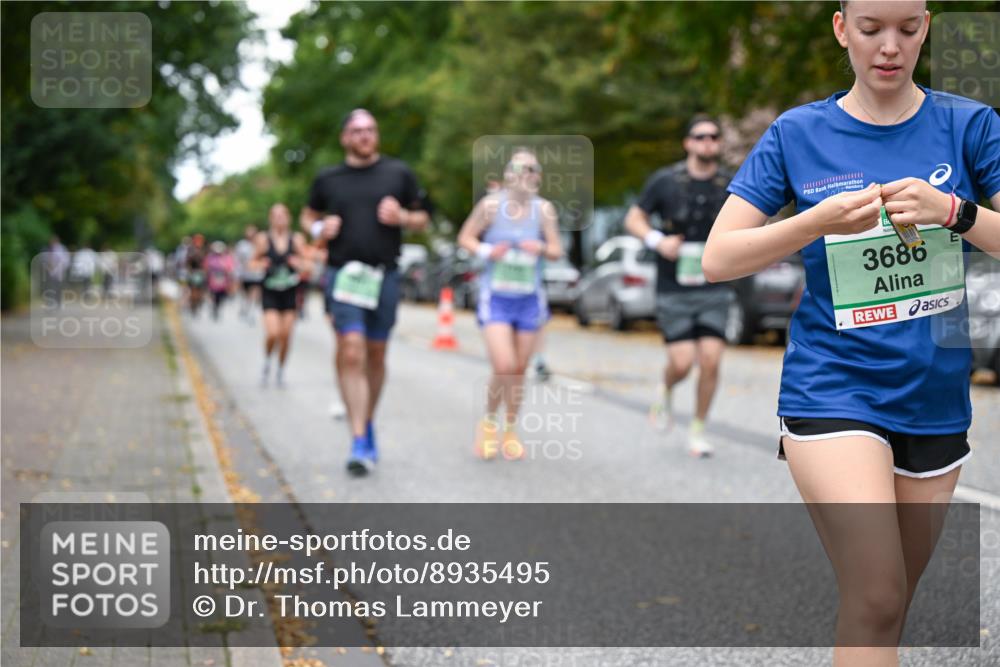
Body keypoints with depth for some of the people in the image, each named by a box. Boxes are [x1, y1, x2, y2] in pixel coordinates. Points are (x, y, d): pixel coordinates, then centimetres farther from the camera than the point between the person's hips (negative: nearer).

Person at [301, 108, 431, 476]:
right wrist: (320, 229, -2)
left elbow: (422, 218, 14)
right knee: (351, 352, -13)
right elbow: (308, 216, 21)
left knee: (375, 354, 10)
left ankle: (368, 423, 31)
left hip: (384, 274, 1)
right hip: (343, 273, -1)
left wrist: (402, 217, -8)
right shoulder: (327, 178, 8)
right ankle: (360, 442, -14)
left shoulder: (398, 173, 8)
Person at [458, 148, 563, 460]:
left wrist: (541, 249, -19)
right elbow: (465, 238, 1)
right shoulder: (491, 204, -8)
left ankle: (511, 431, 29)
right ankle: (489, 421, 14)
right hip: (496, 296, -2)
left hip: (529, 299, 3)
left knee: (519, 370, 9)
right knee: (503, 367, -14)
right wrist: (487, 251, -17)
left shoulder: (544, 209, -3)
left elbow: (557, 251, 2)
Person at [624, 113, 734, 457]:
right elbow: (633, 219, 4)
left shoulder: (731, 184, 1)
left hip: (714, 289, 2)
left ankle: (698, 431, 12)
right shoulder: (665, 181, -5)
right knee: (682, 362, -8)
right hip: (674, 289, -2)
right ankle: (666, 392, 28)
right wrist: (658, 240, -14)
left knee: (711, 361, -6)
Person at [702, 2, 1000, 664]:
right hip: (834, 391, -3)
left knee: (890, 601, 14)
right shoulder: (799, 133, -1)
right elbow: (718, 259, -4)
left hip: (936, 398, 3)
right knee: (876, 599, -14)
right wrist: (820, 221, -17)